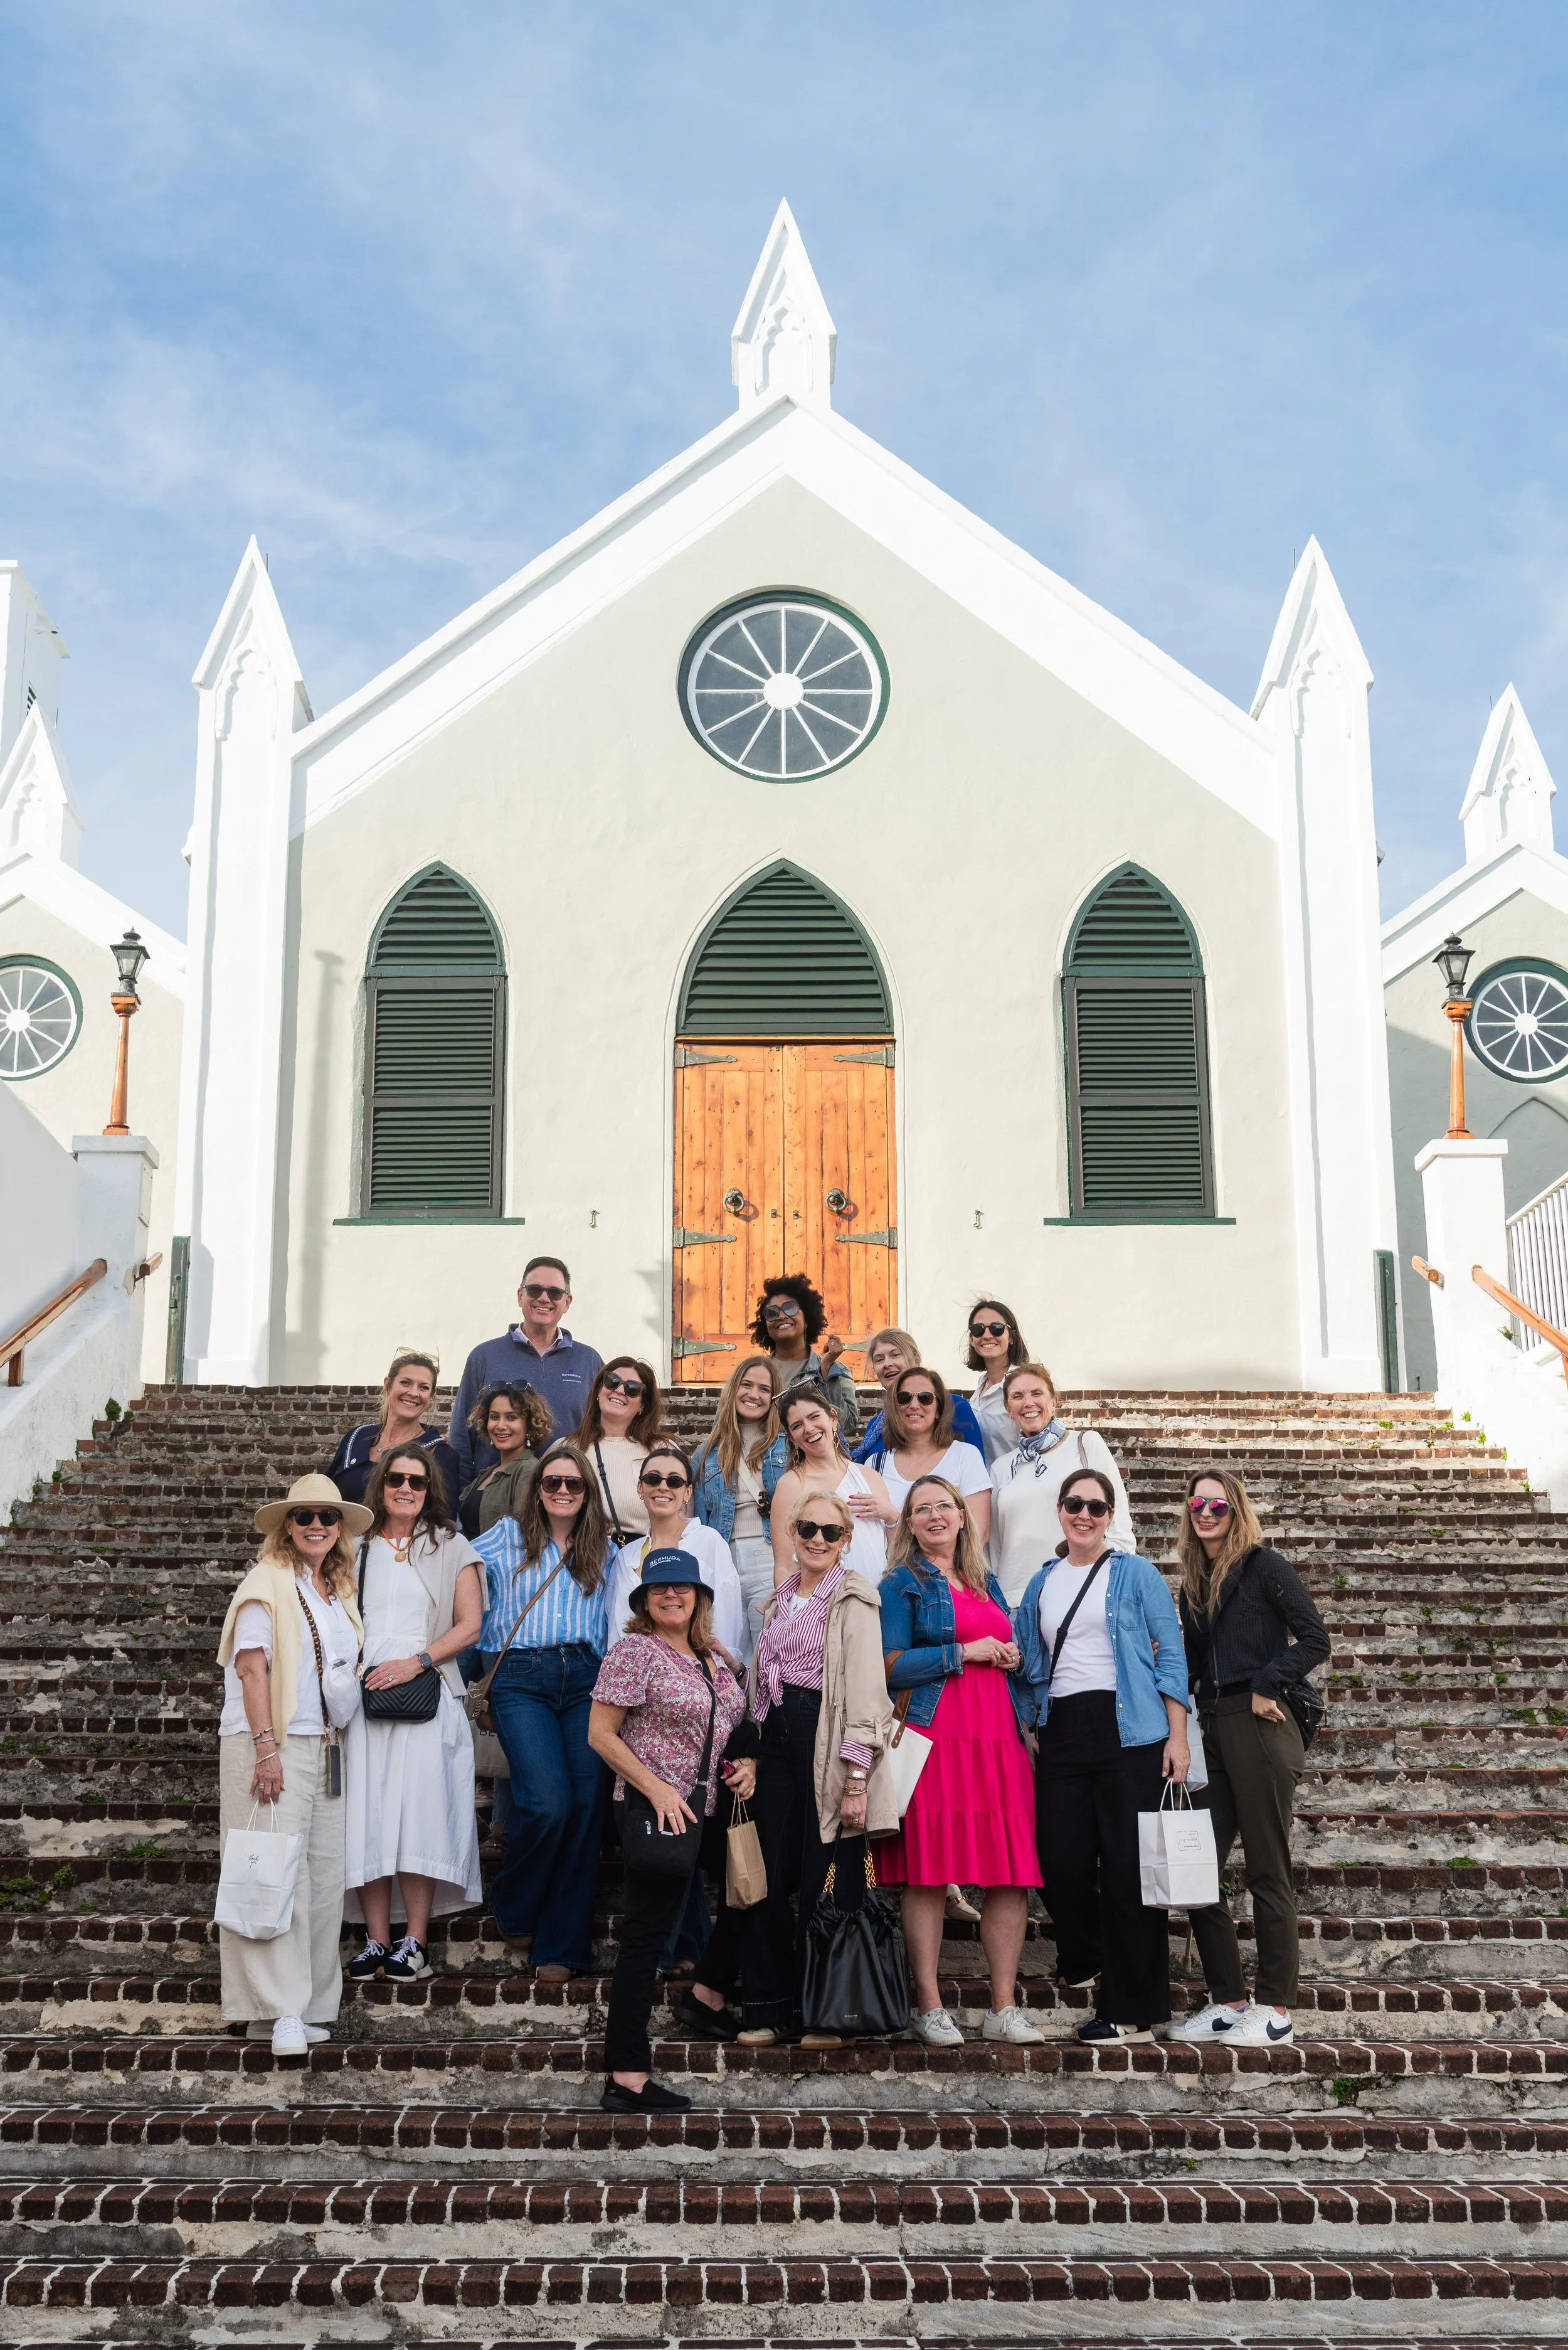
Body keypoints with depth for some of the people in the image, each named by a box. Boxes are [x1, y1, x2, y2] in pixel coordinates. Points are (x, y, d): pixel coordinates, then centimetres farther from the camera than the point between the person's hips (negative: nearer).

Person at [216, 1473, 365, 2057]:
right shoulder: (269, 1582, -4)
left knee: (325, 1875, 6)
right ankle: (279, 2011, -9)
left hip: (325, 1746, 7)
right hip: (271, 1744, -7)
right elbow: (251, 1666, -12)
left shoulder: (339, 1591, 17)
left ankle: (310, 2006, 13)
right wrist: (266, 1747, -20)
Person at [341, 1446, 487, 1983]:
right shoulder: (355, 1549, 15)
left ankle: (415, 1943, -2)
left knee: (421, 1813, -8)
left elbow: (469, 1626, 2)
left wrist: (416, 1662, -11)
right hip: (362, 1694, 2)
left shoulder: (451, 1548, 9)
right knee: (367, 1816, -2)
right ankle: (376, 1940, 4)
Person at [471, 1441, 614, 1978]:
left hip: (586, 1680, 2)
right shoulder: (508, 1537, 16)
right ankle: (514, 1913, 9)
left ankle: (561, 1946, 3)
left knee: (586, 1808, -9)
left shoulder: (604, 1552, 20)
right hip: (521, 1677, -2)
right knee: (549, 1803, -19)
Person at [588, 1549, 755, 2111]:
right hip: (655, 1812, -7)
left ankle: (628, 2075, 16)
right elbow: (601, 1734, -10)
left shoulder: (713, 1660, 14)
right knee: (645, 1936, -7)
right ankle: (626, 2079, -5)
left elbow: (728, 1731, 25)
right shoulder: (634, 1651, -7)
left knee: (649, 1938, 10)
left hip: (702, 1813, 7)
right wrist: (657, 1789, -17)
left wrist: (747, 1764, 3)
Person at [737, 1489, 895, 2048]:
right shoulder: (783, 1597, 16)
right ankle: (769, 2008, 15)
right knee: (770, 1876, 5)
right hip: (777, 1735, 6)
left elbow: (866, 1687, -11)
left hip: (825, 1739, -6)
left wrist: (857, 1777, -17)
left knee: (821, 1882, -1)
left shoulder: (854, 1599, -4)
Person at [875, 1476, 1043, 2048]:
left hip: (997, 1741, 6)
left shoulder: (986, 1584, 22)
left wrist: (1011, 1658, 8)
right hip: (933, 1738, -5)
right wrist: (966, 1652, -8)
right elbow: (893, 1666, -8)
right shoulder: (901, 1584, 3)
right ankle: (929, 2007, 3)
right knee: (927, 1873, -5)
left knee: (1012, 1875, 0)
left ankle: (1004, 2006, 8)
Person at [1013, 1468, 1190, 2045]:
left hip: (1128, 1732, -4)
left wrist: (1177, 1735, -6)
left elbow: (1170, 1656, 0)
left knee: (1129, 1867, -3)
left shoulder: (1137, 1574, 3)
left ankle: (1131, 2008, 7)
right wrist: (1028, 1730, 12)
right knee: (1060, 1862, 0)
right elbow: (1030, 1664, 20)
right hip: (1062, 1734, 4)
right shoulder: (1041, 1583, 15)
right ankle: (1085, 1959, 31)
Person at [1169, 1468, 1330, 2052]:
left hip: (1259, 1729, -7)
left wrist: (1266, 1685, -14)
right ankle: (1228, 2001, 16)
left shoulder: (1263, 1566, -4)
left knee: (1267, 1872, -1)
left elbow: (1314, 1641, -10)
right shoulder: (1193, 1584, 16)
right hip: (1211, 1732, 7)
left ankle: (1275, 2009, 8)